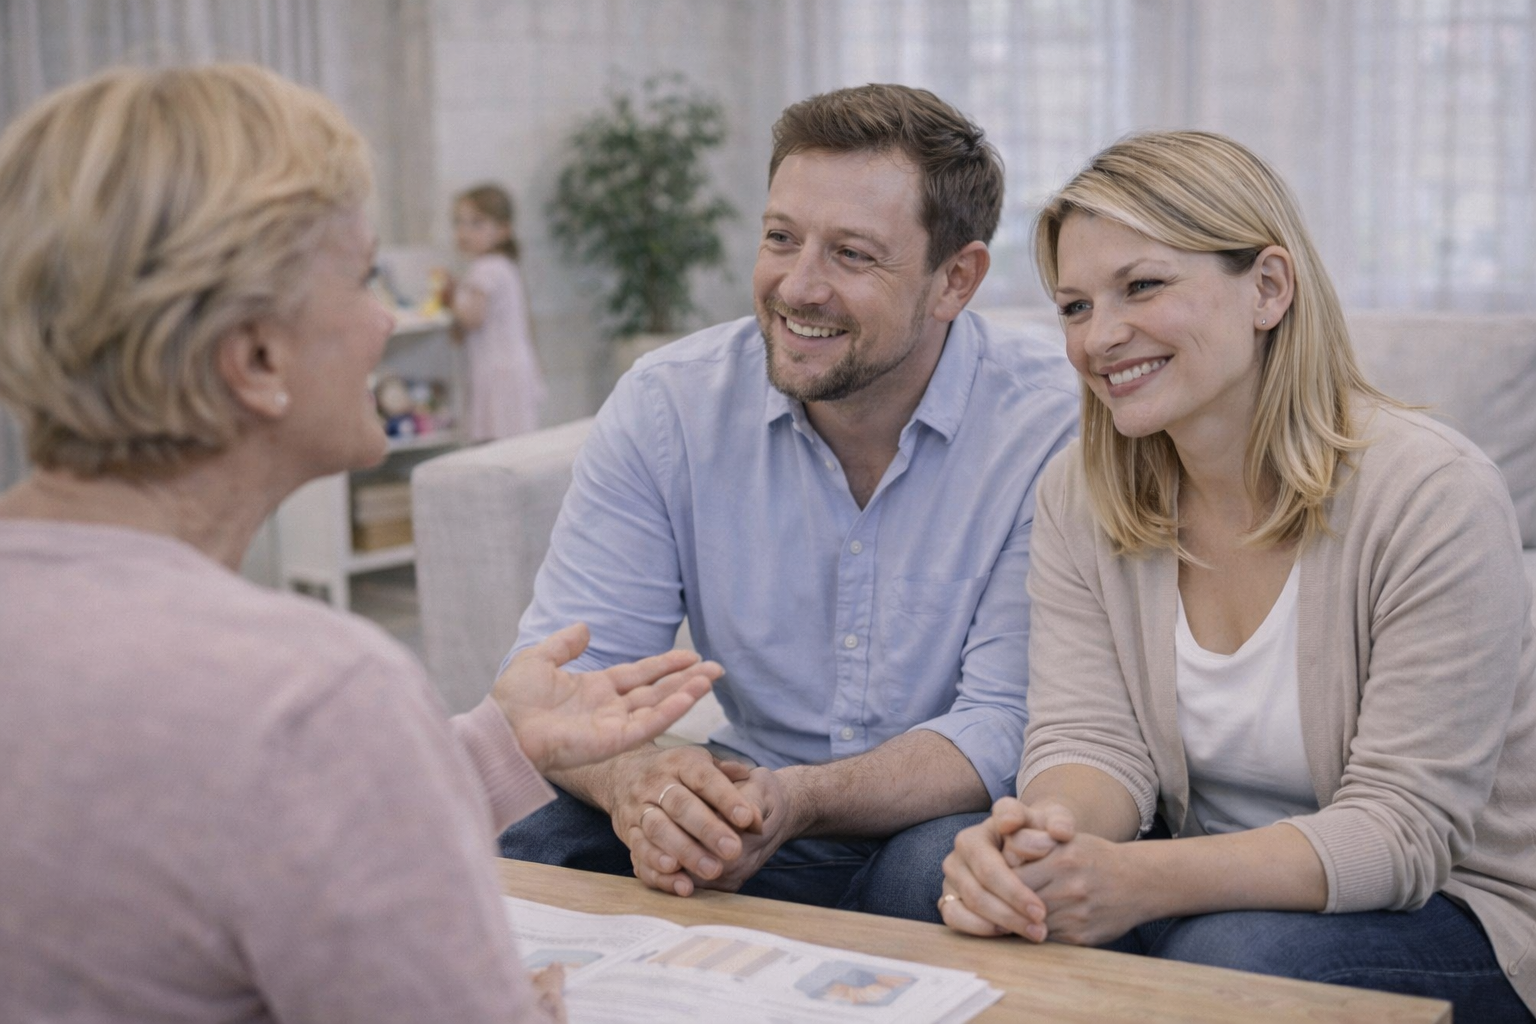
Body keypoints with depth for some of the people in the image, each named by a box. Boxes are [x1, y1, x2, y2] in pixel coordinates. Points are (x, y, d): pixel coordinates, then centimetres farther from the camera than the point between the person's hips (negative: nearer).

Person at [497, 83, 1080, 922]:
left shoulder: (1053, 427, -16)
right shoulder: (667, 406, -6)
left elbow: (1009, 726, -18)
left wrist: (798, 802, -36)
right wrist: (635, 782, -33)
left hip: (953, 821, -3)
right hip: (745, 809, 3)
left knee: (943, 873, -37)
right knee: (524, 846, -22)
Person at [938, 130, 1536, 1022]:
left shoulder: (1436, 496, -19)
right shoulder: (1079, 497, -2)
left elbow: (1400, 828, -22)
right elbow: (1089, 742, -9)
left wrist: (1140, 881, -38)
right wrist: (1036, 841, -34)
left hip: (1455, 907, -4)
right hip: (1213, 889, 4)